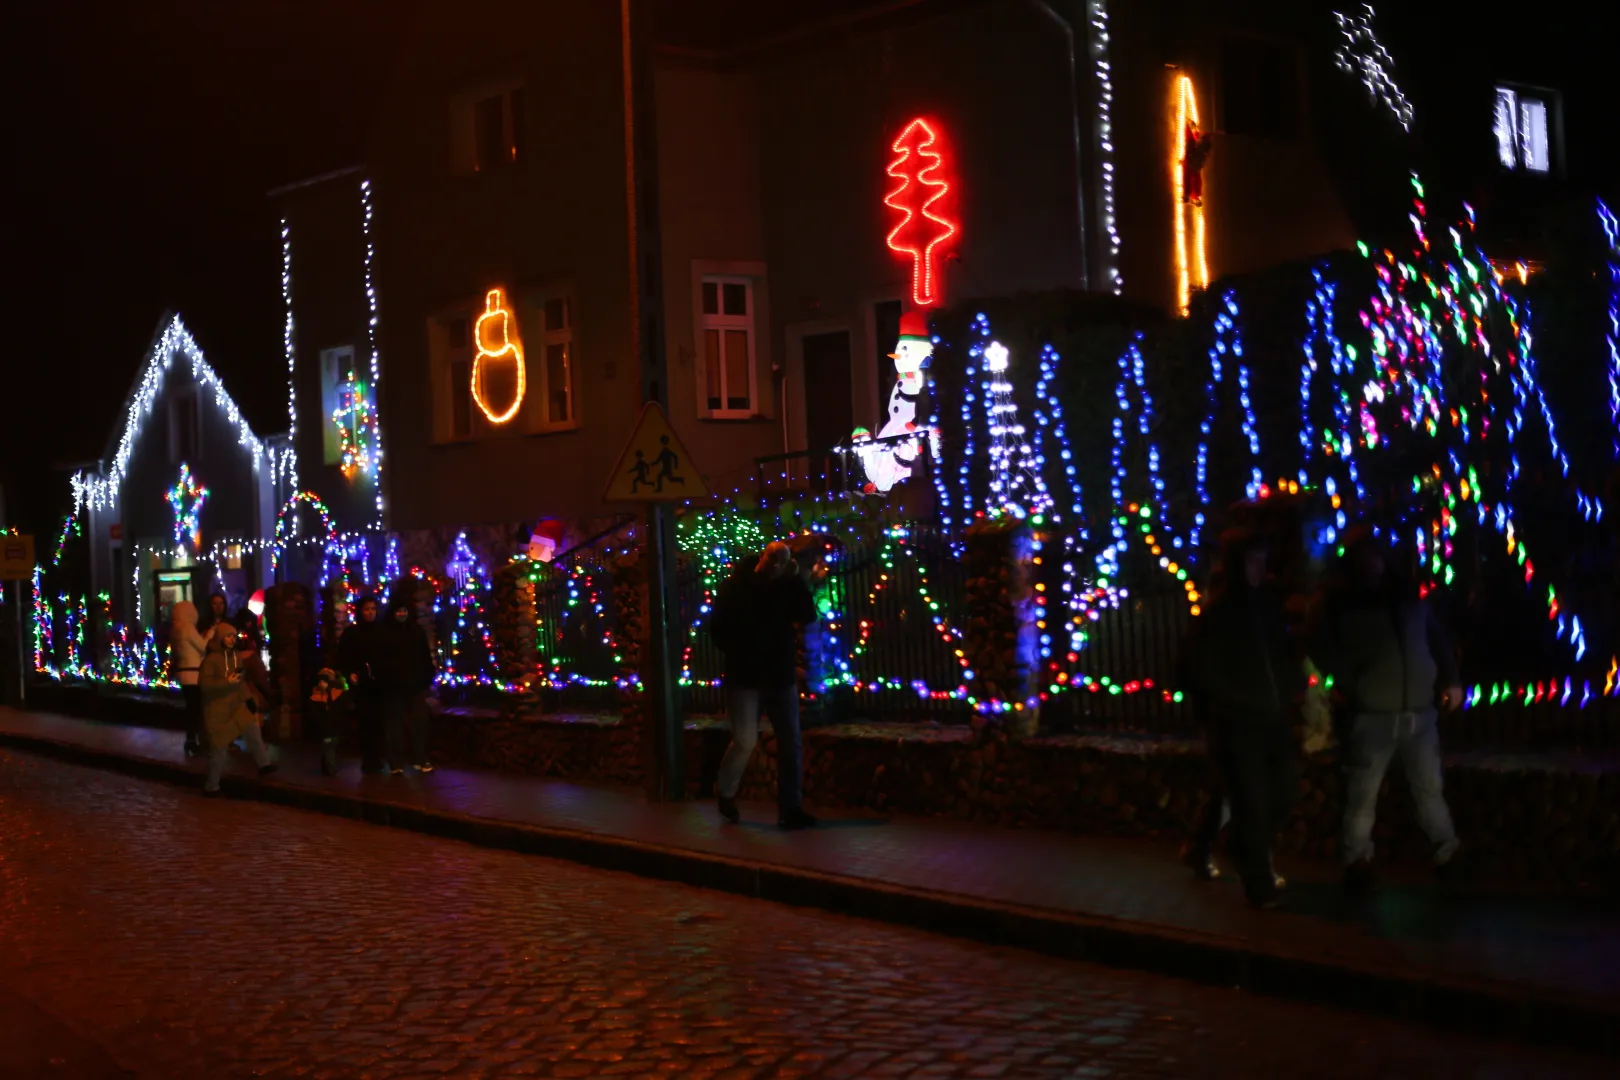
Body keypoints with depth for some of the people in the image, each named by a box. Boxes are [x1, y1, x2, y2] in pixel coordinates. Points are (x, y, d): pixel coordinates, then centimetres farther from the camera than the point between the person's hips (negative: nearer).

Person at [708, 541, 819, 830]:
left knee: (790, 743, 1)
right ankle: (726, 793, 17)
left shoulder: (786, 588, 6)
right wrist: (737, 653, -9)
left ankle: (790, 809, 7)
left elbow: (808, 617, -7)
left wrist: (796, 580, -11)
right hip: (745, 678, -4)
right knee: (745, 740, -9)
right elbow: (717, 627, -3)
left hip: (781, 676, 4)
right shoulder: (736, 586, -2)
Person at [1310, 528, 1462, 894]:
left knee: (1430, 787, 10)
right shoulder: (1342, 605, -1)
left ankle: (1448, 854, 21)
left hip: (1419, 711, 3)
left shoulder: (1407, 594, 10)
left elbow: (1437, 638, 19)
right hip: (1372, 715, -3)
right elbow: (1323, 650, -4)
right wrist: (1354, 687, -9)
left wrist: (1450, 679, 12)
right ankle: (1357, 860, 10)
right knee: (1363, 793, 0)